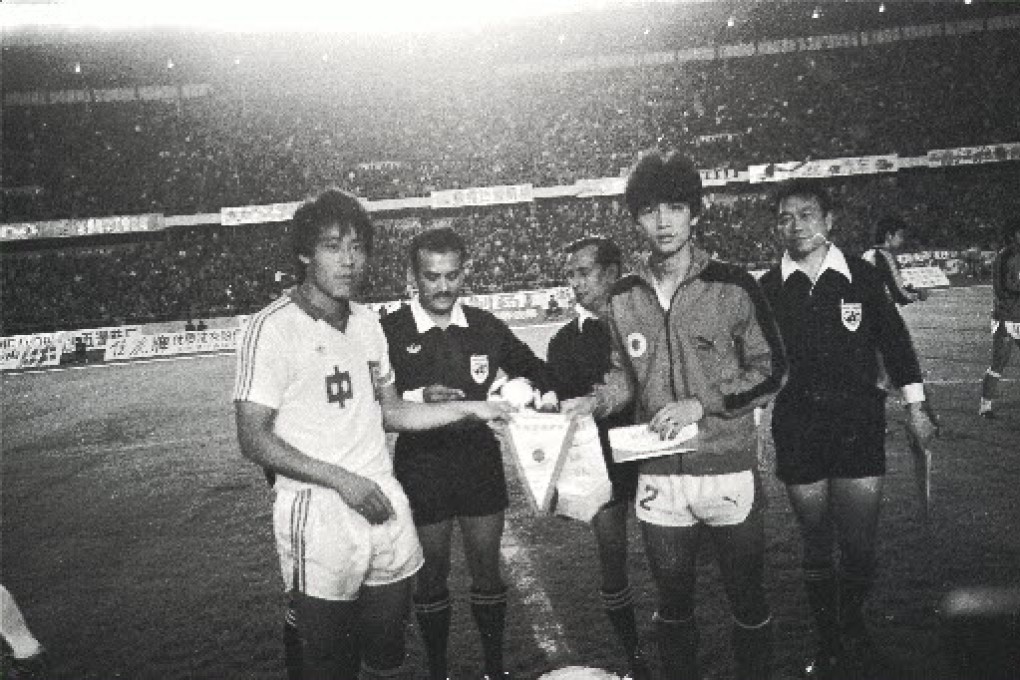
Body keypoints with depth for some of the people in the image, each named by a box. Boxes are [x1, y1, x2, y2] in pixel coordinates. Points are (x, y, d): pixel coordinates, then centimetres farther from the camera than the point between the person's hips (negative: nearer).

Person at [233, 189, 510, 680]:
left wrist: (468, 409, 7)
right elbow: (253, 439, -13)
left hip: (384, 505, 6)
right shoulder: (273, 328, -12)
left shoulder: (366, 323, 9)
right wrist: (343, 480, -18)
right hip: (320, 516, -6)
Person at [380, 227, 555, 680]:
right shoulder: (391, 332, -8)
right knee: (432, 571, 9)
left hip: (480, 460, 2)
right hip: (422, 467, -2)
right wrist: (417, 397, -26)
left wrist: (540, 393, -6)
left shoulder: (485, 326, 2)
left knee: (486, 566, 10)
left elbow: (532, 369, 15)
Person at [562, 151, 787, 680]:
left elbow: (770, 372, -4)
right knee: (673, 605, 17)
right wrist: (595, 402, -6)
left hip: (728, 472, -2)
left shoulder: (732, 287, -7)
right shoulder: (624, 299, 2)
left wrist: (701, 403, -14)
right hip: (659, 476, 3)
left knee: (748, 601, 12)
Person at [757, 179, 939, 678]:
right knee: (816, 545, 9)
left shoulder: (861, 276, 0)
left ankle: (852, 624, 32)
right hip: (796, 427, 0)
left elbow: (893, 339, 9)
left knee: (858, 547, 1)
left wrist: (916, 406, 11)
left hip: (859, 422, 0)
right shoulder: (768, 288, -1)